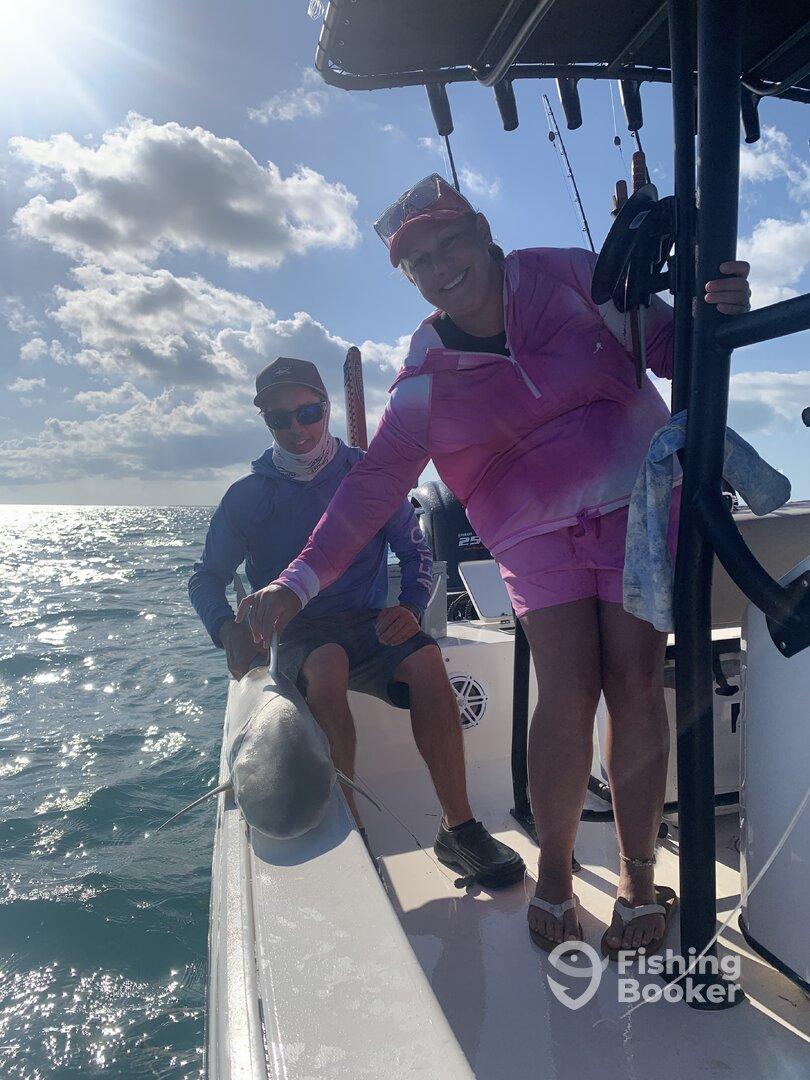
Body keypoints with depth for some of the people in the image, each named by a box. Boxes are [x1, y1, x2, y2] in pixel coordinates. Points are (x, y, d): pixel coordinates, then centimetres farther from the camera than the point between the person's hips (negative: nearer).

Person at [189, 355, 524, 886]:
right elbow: (207, 577, 5)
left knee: (425, 659, -29)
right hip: (292, 629, -1)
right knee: (328, 665, -36)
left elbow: (415, 552, 7)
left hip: (366, 623, 1)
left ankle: (459, 827, -22)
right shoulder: (249, 494, 5)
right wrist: (229, 630, -16)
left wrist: (411, 608, -14)